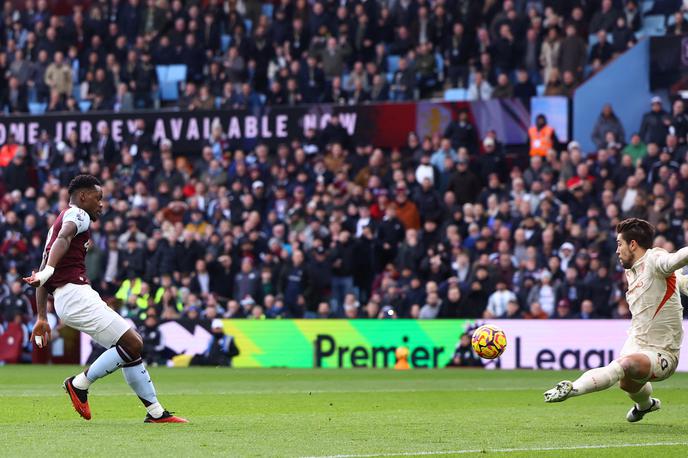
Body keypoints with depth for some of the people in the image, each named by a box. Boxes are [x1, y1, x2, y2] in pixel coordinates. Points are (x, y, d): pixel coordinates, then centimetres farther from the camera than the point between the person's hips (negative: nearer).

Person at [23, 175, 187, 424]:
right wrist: (49, 270, -42)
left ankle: (155, 412, 9)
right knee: (132, 344, -14)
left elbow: (42, 278, 27)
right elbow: (63, 239, -24)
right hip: (75, 293, -10)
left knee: (132, 345, 11)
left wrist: (42, 318, 25)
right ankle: (80, 384, -5)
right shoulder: (76, 214, 0)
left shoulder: (58, 222, 29)